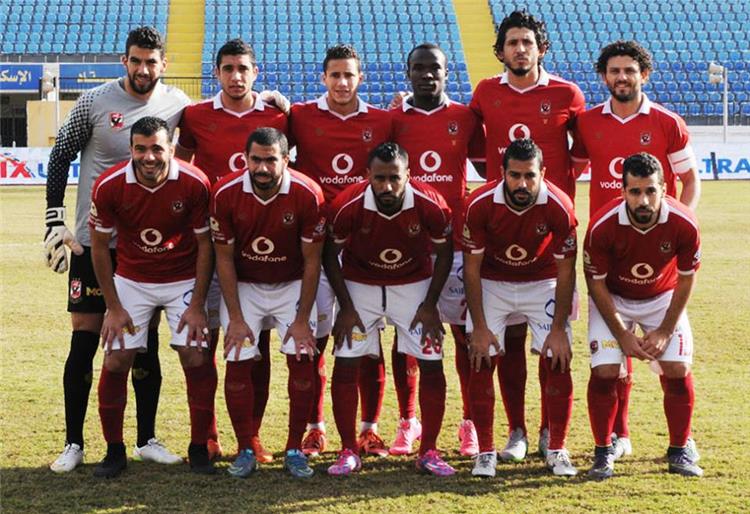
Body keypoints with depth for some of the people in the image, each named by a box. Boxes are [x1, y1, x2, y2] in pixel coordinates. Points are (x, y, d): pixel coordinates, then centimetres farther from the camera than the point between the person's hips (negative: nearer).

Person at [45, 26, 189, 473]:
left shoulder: (177, 105, 2)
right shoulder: (94, 103, -5)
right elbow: (61, 157, 2)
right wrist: (55, 221, -3)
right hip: (93, 240, -2)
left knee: (147, 343, 6)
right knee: (85, 340, -1)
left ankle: (147, 440, 18)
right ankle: (74, 443, 10)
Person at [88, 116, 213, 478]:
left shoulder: (194, 183, -20)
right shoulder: (109, 186, -18)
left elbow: (204, 245, -9)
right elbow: (99, 247, -6)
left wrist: (197, 305, -10)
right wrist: (113, 308, -6)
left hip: (184, 280, -1)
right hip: (131, 281, 1)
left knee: (195, 358, -8)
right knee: (115, 360, -6)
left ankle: (199, 449, 7)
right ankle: (114, 450, 9)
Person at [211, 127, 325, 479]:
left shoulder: (307, 194, -21)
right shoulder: (227, 193, -19)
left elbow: (311, 260, -13)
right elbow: (224, 258, -9)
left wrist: (303, 318, -13)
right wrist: (235, 317, -11)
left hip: (292, 285, 0)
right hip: (243, 285, 0)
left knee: (302, 359, -9)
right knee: (238, 364, -8)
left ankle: (295, 450, 4)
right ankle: (245, 450, 6)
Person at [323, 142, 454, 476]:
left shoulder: (431, 205, -25)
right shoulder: (347, 206, -26)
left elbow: (444, 252, -6)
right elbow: (330, 254, -8)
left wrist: (430, 305, -8)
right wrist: (346, 307, -9)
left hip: (414, 284, 1)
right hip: (360, 284, 0)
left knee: (432, 364, -5)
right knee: (345, 364, -7)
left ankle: (428, 452, 8)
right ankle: (349, 451, 6)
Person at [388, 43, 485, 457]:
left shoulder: (465, 117, 6)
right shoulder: (393, 119, 5)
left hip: (456, 240, 0)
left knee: (465, 331, 2)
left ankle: (471, 423, 11)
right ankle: (408, 422, 15)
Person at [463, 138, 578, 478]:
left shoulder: (559, 206, -25)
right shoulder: (481, 204, -25)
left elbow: (565, 273, -15)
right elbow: (471, 268, -14)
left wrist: (559, 328, -15)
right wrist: (479, 327, -15)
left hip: (542, 283, 0)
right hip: (491, 283, 0)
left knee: (558, 361, -8)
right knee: (481, 362, -8)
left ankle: (557, 451, 5)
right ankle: (485, 452, 3)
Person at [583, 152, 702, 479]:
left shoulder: (684, 224, -27)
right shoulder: (602, 226, -30)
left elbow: (685, 280, -11)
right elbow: (596, 283, -16)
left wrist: (665, 331, -12)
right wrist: (622, 334, -16)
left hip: (663, 299, 1)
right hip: (612, 300, -1)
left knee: (678, 370, -9)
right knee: (605, 371, -14)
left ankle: (680, 451, 10)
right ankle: (603, 452, 4)